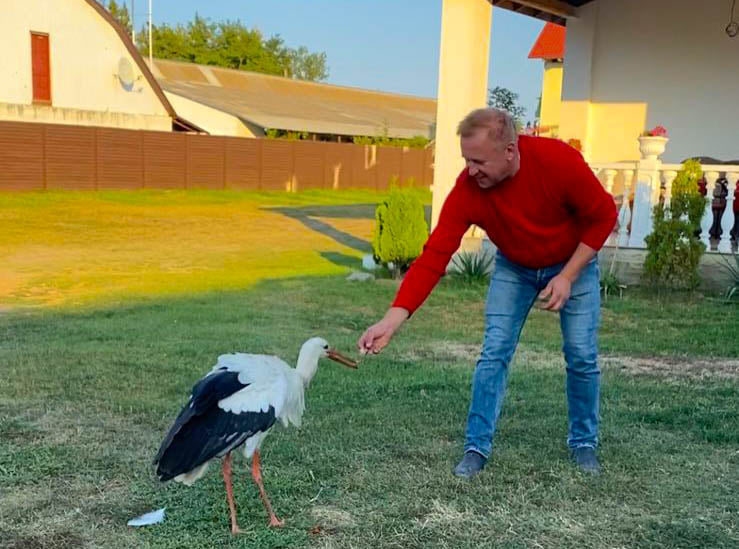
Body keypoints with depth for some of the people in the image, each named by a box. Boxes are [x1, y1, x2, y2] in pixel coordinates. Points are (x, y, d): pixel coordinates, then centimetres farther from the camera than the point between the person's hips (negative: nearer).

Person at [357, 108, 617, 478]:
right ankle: (477, 447, 5)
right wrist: (391, 322, -39)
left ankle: (584, 443, 20)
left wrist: (567, 276, -22)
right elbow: (432, 259, -31)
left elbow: (604, 215, -18)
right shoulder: (466, 191, -28)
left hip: (573, 262, -1)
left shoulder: (558, 160, -33)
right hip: (513, 267, 1)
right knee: (494, 353, -8)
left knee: (582, 356, -1)